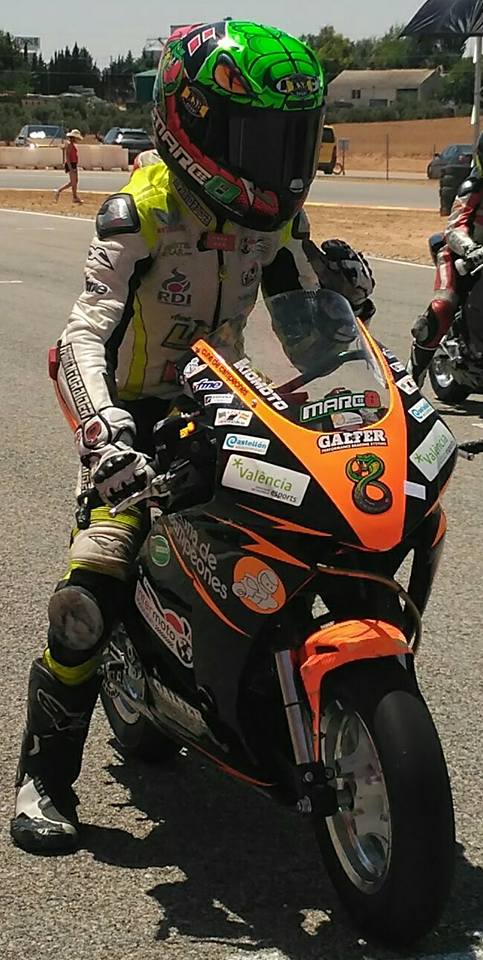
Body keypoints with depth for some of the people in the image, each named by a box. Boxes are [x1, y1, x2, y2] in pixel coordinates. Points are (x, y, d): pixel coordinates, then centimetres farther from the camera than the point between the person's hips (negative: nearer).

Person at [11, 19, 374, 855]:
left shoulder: (274, 214, -1)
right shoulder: (143, 212, -19)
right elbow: (85, 332, -28)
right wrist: (103, 432, -45)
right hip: (139, 417, -6)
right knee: (93, 585, -20)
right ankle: (44, 777, -6)